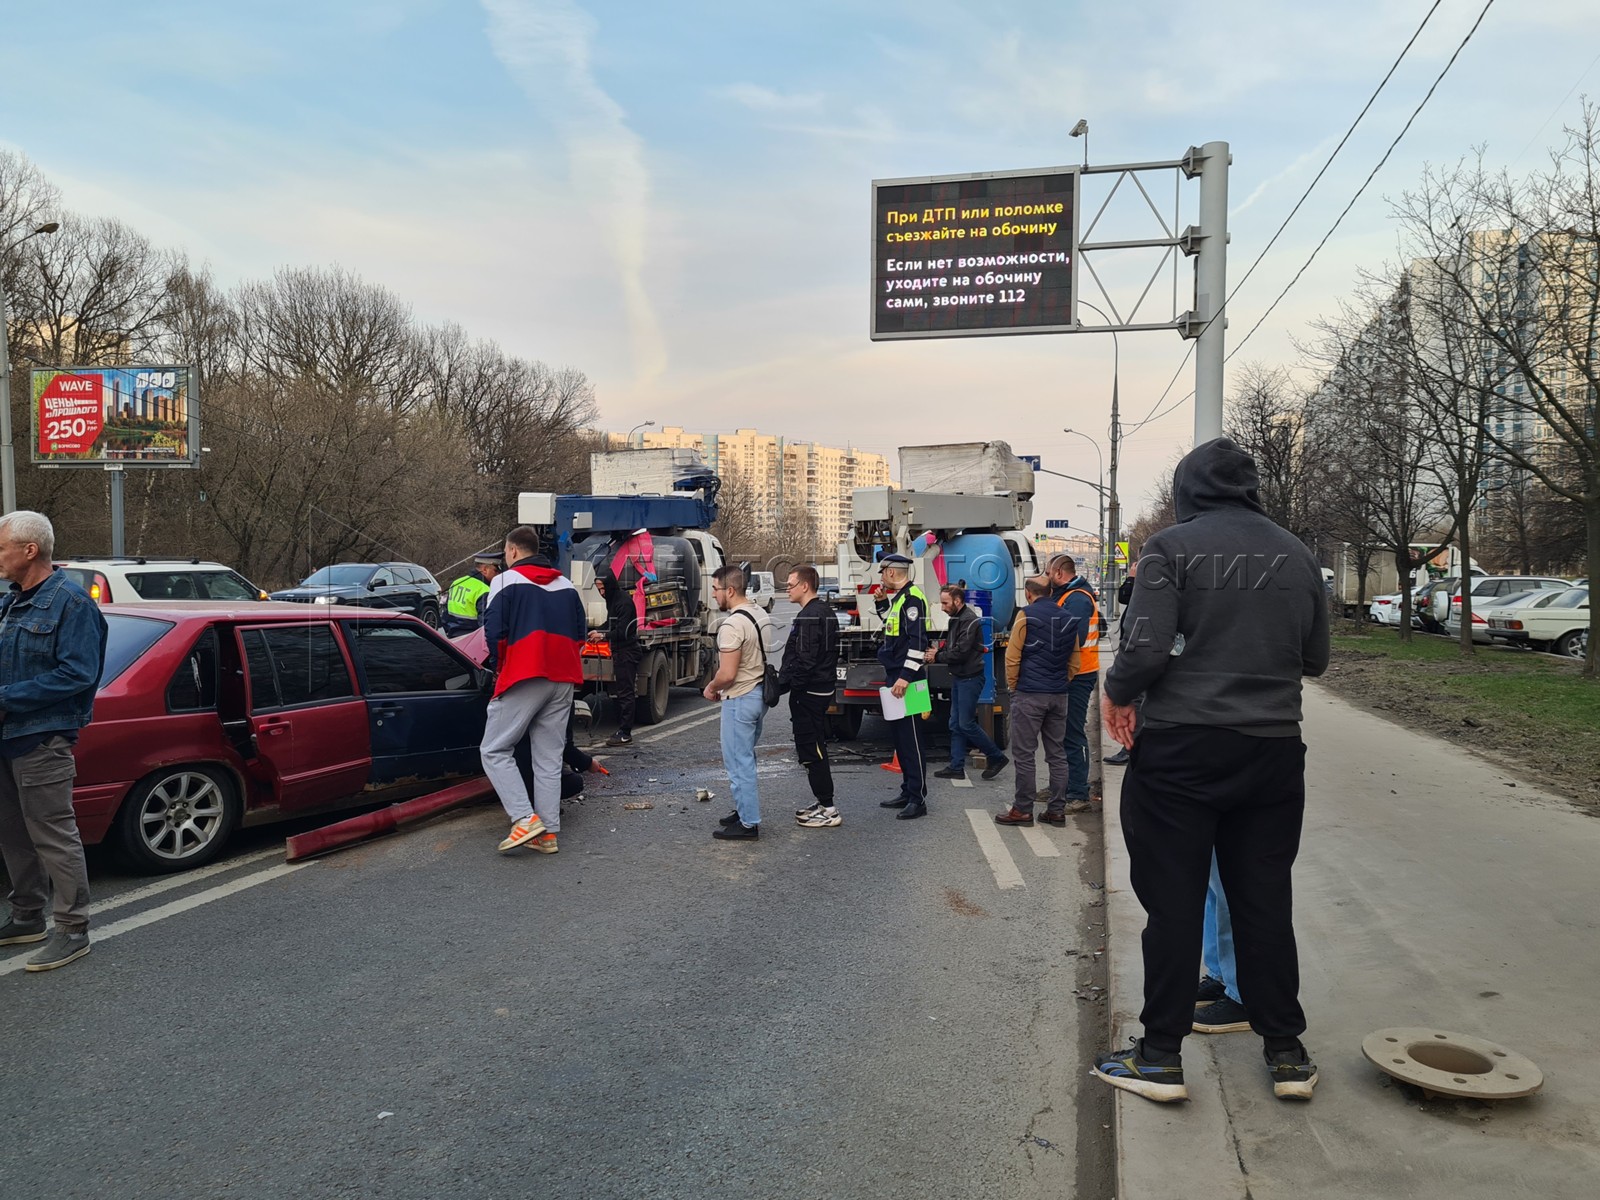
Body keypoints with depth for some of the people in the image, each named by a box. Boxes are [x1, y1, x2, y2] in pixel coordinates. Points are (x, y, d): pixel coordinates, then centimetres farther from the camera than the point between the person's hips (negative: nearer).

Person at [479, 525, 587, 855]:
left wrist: (497, 666, 6)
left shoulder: (506, 581, -2)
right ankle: (548, 833, 9)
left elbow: (494, 632, -9)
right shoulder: (566, 586, 16)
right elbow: (580, 633, 16)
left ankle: (525, 819, -12)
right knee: (549, 758, 10)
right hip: (562, 680, 6)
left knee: (494, 751, 2)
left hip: (522, 679, -6)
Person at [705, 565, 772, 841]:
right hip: (761, 693, 10)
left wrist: (711, 688, -6)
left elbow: (727, 674, -26)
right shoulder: (762, 615, 7)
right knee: (745, 758, 21)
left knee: (738, 763, 0)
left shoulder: (732, 625, -22)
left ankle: (748, 824, 6)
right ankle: (746, 811, 31)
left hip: (740, 699, -10)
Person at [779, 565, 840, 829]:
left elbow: (803, 661, -25)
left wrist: (782, 685, -19)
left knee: (811, 750, -6)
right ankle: (822, 801, 26)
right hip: (822, 688, 11)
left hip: (808, 692, -11)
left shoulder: (809, 616, -18)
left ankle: (828, 810, -2)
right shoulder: (825, 612, 15)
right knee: (815, 747, 18)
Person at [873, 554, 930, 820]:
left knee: (911, 738, -7)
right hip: (895, 678, 11)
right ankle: (908, 792, 23)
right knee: (899, 736, 15)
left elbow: (918, 641, -22)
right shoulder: (898, 597, 17)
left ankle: (918, 799, -3)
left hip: (906, 679, -11)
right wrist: (882, 601, 20)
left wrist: (905, 677, -26)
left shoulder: (912, 597, -15)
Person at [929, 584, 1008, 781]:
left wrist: (937, 656, -11)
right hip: (958, 677, 10)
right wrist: (939, 651, -4)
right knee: (956, 724, 9)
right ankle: (957, 767, 14)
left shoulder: (969, 620, -18)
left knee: (966, 724, -5)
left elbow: (961, 653, -22)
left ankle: (996, 757, 9)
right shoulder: (956, 619, 12)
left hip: (970, 678, -10)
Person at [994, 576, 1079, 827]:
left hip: (1029, 694, -6)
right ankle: (1057, 810, 13)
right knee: (1057, 754, 10)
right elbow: (1073, 660, 12)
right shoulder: (1068, 620, 9)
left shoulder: (1026, 616, -8)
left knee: (1023, 754, 0)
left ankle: (1023, 809, 3)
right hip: (1059, 694, 6)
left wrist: (1013, 686, 3)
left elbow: (1012, 657, -9)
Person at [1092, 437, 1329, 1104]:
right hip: (1274, 748, 4)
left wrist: (1117, 694, 2)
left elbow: (1146, 648, -17)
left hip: (1182, 747, -4)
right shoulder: (1295, 554, 6)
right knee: (1265, 900, 14)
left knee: (1172, 901, 5)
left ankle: (1161, 1055, 13)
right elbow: (1316, 659, 12)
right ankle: (1285, 1053, 24)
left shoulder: (1172, 547, -8)